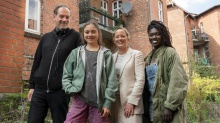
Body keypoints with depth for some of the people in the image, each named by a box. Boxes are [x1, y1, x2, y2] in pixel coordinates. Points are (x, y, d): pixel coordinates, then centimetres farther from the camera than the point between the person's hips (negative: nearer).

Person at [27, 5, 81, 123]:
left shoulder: (75, 36, 1)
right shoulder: (46, 37, 13)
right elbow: (36, 62, 14)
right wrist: (32, 85, 11)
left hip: (60, 91, -3)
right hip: (39, 90, 4)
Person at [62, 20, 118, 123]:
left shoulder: (106, 54, 4)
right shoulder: (76, 53, 8)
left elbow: (112, 80, 0)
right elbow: (66, 76, 9)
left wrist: (108, 103, -5)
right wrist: (71, 89, -8)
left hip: (99, 102, 0)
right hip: (79, 100, 1)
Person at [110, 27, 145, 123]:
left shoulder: (136, 54, 0)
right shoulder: (112, 57, 12)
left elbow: (140, 79, -8)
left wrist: (131, 101, -14)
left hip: (131, 101, -4)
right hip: (115, 101, 4)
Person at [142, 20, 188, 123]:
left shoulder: (170, 53, -6)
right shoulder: (148, 58, 13)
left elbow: (178, 81, -14)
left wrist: (170, 106, -18)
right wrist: (146, 107, 8)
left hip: (166, 105, -6)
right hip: (151, 106, 6)